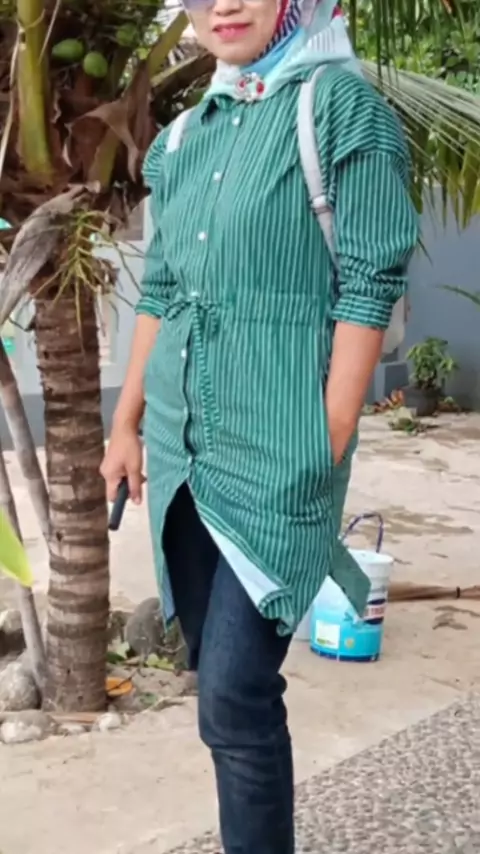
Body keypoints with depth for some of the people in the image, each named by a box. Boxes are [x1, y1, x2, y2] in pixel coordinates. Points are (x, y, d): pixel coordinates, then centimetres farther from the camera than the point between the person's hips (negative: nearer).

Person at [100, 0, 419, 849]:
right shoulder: (186, 135, 13)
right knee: (222, 680, 15)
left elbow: (368, 288, -11)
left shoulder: (341, 106, -5)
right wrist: (127, 422, 16)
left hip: (277, 450, -6)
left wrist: (328, 447, -15)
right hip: (184, 449, 7)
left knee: (235, 701, -7)